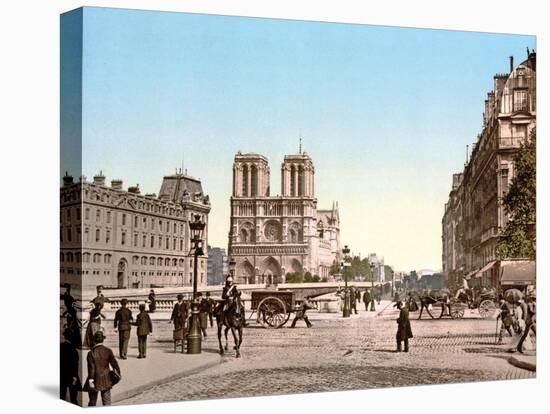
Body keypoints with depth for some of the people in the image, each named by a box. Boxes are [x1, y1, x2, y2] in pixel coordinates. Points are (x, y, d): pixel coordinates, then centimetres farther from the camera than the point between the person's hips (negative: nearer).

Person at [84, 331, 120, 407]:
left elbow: (91, 368, -15)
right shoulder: (108, 351, -8)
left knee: (92, 402, 13)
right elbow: (114, 363, -3)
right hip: (106, 380, 2)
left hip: (95, 380, -2)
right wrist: (118, 374, 10)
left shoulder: (91, 353, -14)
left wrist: (90, 379, -12)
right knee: (107, 401, 10)